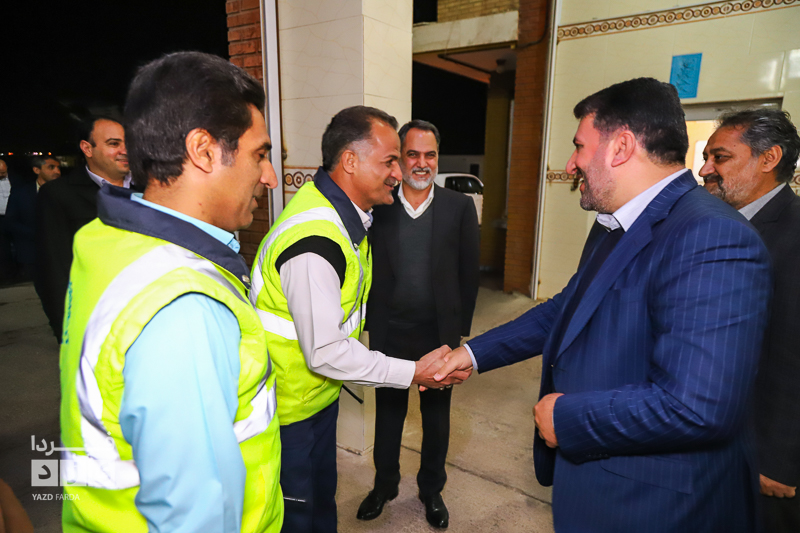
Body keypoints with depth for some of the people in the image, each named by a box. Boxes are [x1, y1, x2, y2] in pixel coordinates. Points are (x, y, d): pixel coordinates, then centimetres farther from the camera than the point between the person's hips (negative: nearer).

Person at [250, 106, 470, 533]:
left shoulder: (338, 210, -1)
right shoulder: (314, 243, -32)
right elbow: (326, 352, -28)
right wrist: (413, 373, -20)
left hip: (319, 394, 9)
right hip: (291, 408, -8)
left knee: (322, 498, 26)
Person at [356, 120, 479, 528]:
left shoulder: (460, 207, -4)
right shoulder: (377, 208, -4)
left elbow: (469, 274, -1)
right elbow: (366, 271, 0)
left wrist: (459, 331, -1)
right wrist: (372, 323, -2)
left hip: (440, 335, 0)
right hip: (389, 336, 0)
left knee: (436, 416, 17)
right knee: (388, 414, 18)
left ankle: (431, 489, 41)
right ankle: (384, 485, 42)